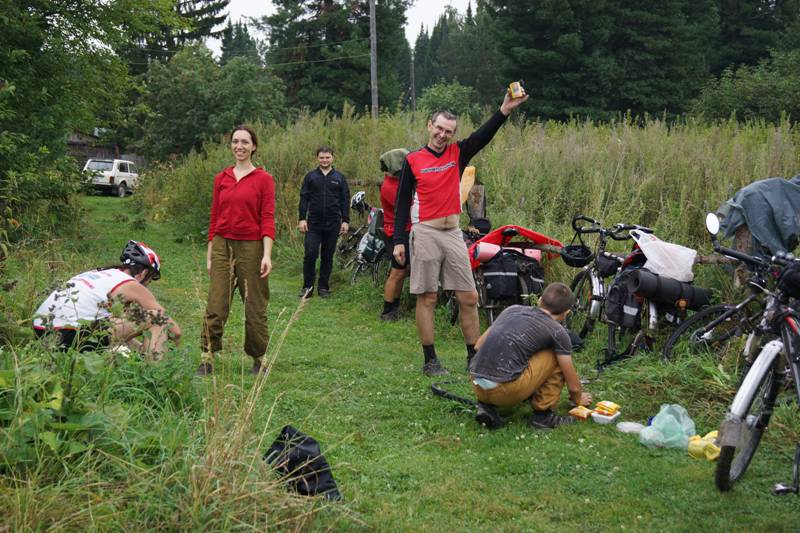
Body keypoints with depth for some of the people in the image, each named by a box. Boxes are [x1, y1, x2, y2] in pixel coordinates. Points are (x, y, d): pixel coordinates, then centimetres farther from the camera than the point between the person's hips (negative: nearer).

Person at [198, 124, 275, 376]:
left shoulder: (264, 179, -2)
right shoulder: (221, 178, 9)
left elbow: (268, 220, -6)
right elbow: (214, 218, 12)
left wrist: (267, 254, -15)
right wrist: (209, 254, 11)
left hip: (251, 248, -3)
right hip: (222, 246, 3)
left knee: (254, 308, 5)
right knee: (215, 306, -2)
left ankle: (259, 360, 21)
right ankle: (207, 360, 4)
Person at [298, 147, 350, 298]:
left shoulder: (339, 178, 8)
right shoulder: (310, 176, 6)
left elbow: (345, 201, 7)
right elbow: (304, 198, 4)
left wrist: (346, 221, 1)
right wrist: (302, 219, -4)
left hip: (332, 224, 1)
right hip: (313, 223, -1)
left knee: (328, 257, 7)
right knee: (310, 255, -8)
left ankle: (323, 287, 16)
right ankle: (307, 287, 3)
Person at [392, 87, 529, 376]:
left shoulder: (457, 154, 7)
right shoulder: (413, 160, -1)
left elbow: (483, 136, -9)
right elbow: (402, 202, 0)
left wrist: (504, 111, -24)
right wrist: (398, 240, -5)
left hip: (454, 234, 4)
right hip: (425, 234, -4)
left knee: (469, 298, 4)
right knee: (427, 299, 1)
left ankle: (474, 357, 13)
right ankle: (430, 360, 10)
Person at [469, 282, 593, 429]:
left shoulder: (513, 309, 20)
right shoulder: (557, 331, 6)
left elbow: (479, 345, 27)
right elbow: (573, 385, 13)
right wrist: (578, 398, 36)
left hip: (477, 386, 6)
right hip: (506, 390, -6)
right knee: (557, 356, 12)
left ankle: (487, 405, 13)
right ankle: (543, 414, 12)